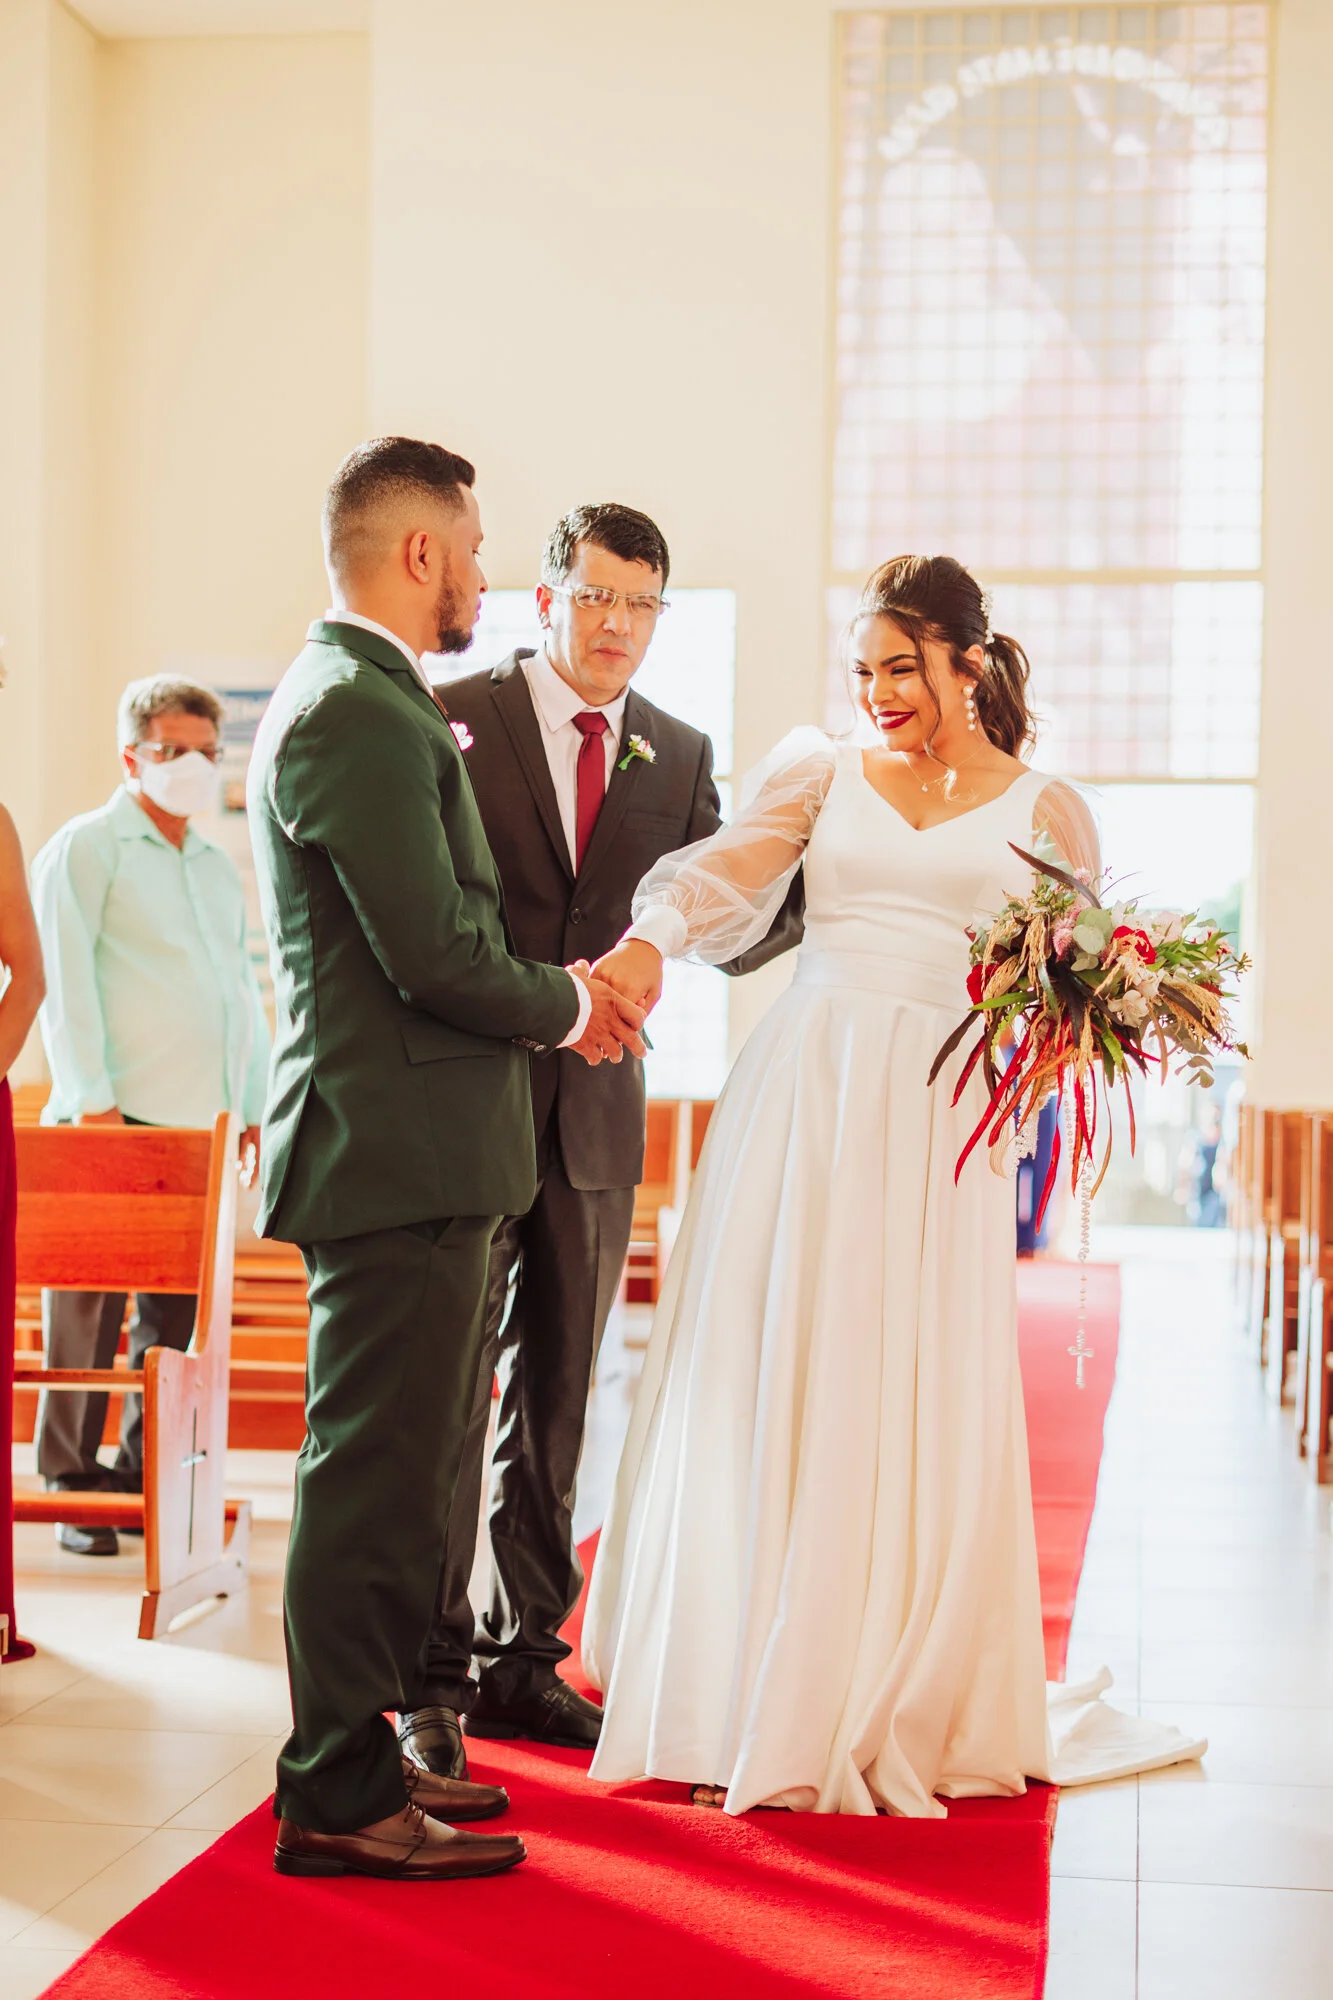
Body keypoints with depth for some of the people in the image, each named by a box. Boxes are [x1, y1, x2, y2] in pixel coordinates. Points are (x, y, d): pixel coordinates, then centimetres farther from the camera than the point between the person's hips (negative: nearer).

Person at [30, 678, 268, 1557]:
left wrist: (257, 1106, 17)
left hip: (201, 1121, 6)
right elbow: (65, 982, -6)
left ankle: (148, 1475, 16)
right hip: (115, 1118, -6)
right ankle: (73, 1484, 5)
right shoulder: (86, 848, 0)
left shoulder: (218, 867, 20)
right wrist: (91, 1098, -12)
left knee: (176, 1310, 7)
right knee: (88, 1306, -3)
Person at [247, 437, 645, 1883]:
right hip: (398, 1152, -11)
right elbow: (433, 958, -20)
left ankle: (353, 1752, 27)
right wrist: (560, 1010, -3)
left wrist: (559, 981, 10)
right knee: (373, 1473, -3)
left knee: (395, 1469, 17)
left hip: (408, 1150, 11)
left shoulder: (358, 702, 18)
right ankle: (339, 1798, 6)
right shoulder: (358, 714, -17)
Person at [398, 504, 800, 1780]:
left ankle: (522, 1659, 23)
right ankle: (432, 1678, 7)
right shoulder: (457, 718, -3)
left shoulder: (678, 756, 9)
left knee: (556, 1401, 12)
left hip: (595, 1115, 5)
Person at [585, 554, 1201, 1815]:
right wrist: (649, 941, -24)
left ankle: (898, 1712, 12)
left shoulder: (1044, 813, 12)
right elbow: (729, 869, -5)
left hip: (941, 1117, -1)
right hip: (803, 1095, 1)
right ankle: (749, 1700, 10)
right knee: (765, 1391, 0)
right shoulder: (826, 776, 12)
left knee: (915, 1410, -2)